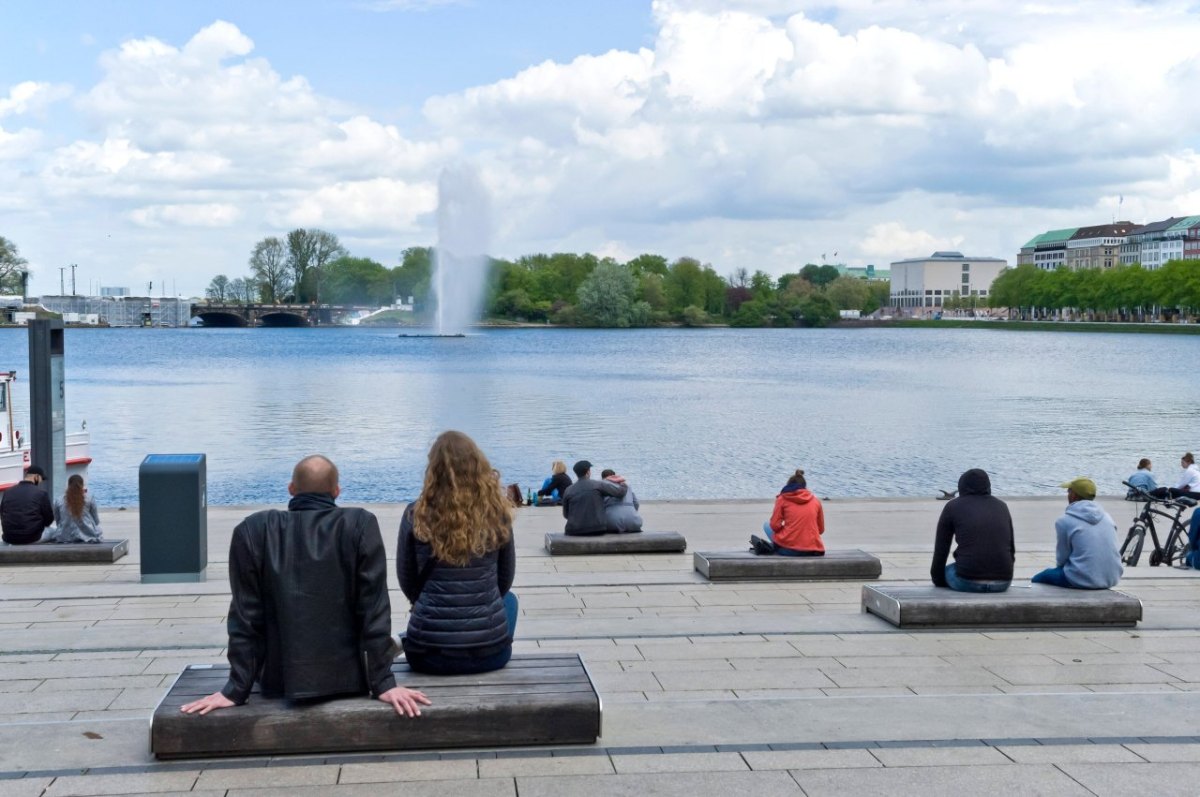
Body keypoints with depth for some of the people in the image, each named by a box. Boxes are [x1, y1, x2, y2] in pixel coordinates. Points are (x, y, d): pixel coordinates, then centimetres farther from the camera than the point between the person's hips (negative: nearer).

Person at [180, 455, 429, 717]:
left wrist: (237, 689, -2)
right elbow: (374, 610, -12)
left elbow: (245, 616, -6)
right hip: (346, 679, -1)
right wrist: (384, 684, -8)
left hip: (279, 681, 2)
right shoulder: (361, 526, -10)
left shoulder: (253, 530, -7)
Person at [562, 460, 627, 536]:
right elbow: (620, 492, -3)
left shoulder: (568, 490, 3)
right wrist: (625, 486, 20)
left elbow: (566, 514, 11)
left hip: (574, 532, 1)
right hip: (597, 529, -1)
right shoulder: (598, 485, -3)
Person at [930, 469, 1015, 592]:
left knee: (946, 572, 30)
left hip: (967, 581, -3)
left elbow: (941, 549, 10)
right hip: (1002, 582, 3)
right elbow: (1011, 550, 19)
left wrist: (938, 580, 25)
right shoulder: (1002, 506, 15)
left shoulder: (953, 506, 6)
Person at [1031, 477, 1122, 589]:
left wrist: (1061, 567, 21)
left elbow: (1062, 559, -1)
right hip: (1111, 579, 6)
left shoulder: (1064, 521, -8)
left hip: (1083, 580, -6)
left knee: (1037, 579, 14)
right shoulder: (1106, 516, 9)